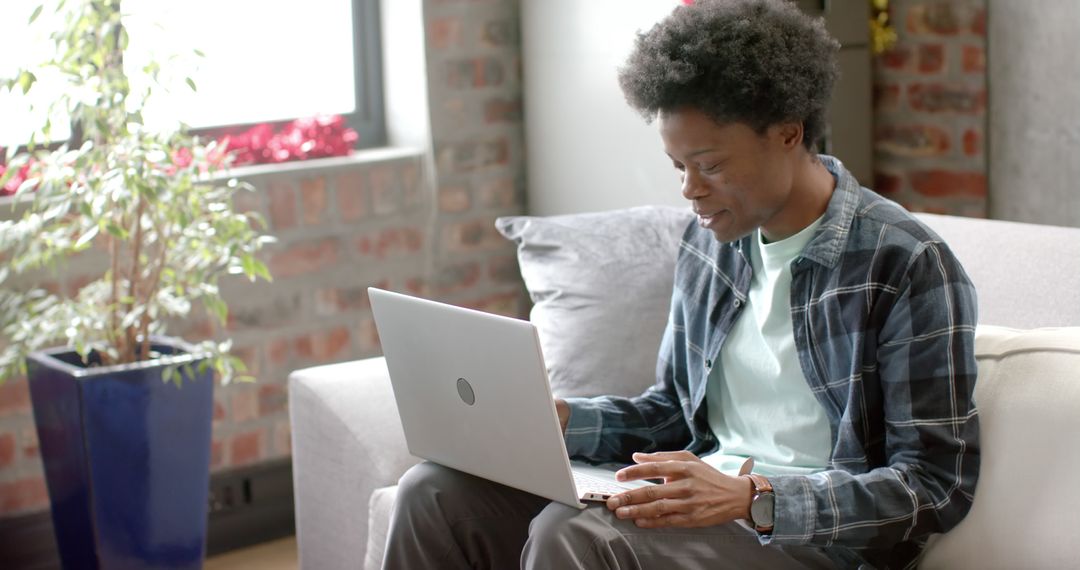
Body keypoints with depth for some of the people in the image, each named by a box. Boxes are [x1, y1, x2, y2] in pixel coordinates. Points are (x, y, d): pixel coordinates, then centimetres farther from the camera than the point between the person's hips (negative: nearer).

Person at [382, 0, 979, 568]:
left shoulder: (907, 266, -12)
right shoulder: (707, 242, 10)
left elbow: (937, 484, -14)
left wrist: (750, 499, -25)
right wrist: (558, 419, -1)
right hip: (700, 499, 7)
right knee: (435, 491, -10)